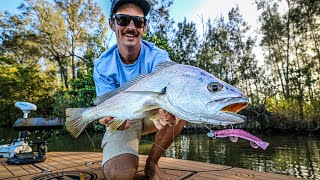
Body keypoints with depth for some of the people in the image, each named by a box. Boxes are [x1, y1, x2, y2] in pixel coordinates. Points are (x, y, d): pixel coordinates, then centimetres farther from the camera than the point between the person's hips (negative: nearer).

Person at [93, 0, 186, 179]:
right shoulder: (103, 66, -16)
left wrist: (170, 113, -56)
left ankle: (152, 163, -6)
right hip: (124, 120, -1)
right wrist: (113, 119, -41)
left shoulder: (158, 57, -19)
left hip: (152, 114, 2)